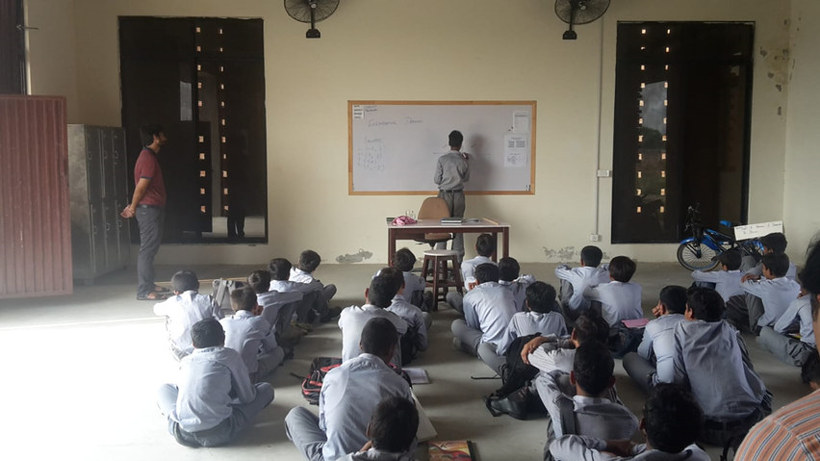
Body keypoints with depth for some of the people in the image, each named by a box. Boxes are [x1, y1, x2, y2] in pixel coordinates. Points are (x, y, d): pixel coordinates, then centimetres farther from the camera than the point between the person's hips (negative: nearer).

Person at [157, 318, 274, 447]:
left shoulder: (185, 361, 11)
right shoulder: (229, 356, 1)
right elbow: (247, 397, 6)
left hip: (183, 435, 3)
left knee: (165, 388, 31)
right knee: (267, 389, 13)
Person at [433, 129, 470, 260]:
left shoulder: (442, 160, -11)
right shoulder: (464, 161, -4)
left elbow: (436, 180, -7)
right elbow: (466, 178, 9)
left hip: (445, 195, -2)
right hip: (459, 196, 2)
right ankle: (458, 259, 10)